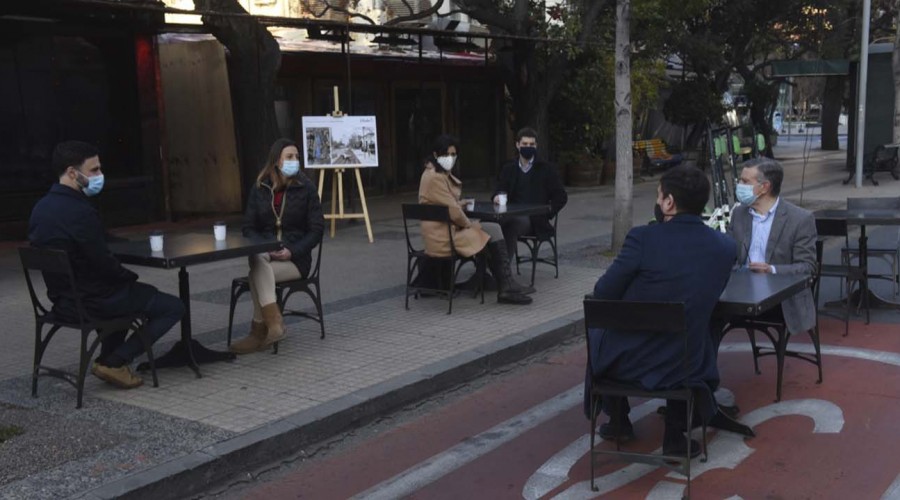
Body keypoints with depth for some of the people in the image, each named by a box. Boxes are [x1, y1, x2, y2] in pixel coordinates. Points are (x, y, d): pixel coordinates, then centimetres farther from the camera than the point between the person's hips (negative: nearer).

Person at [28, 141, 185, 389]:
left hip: (62, 297, 9)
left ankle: (107, 358, 27)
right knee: (174, 307, 2)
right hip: (90, 302, -9)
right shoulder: (80, 212, -26)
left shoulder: (41, 207, 3)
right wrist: (133, 278, -2)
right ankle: (114, 363, 2)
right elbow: (104, 263, -23)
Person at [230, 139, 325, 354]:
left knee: (256, 275, -29)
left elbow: (317, 229, -3)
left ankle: (259, 332, -17)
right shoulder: (259, 188, 7)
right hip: (265, 254, 2)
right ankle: (273, 322, -39)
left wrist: (292, 251, -17)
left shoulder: (306, 188, -2)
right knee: (257, 260, -34)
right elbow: (249, 227, 8)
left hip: (296, 258, -2)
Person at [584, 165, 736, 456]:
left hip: (627, 362, -2)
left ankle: (618, 422, 39)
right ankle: (675, 435, 27)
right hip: (684, 365, 2)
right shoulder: (726, 247, -5)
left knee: (597, 330, 31)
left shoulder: (643, 238, -18)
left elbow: (602, 294, -8)